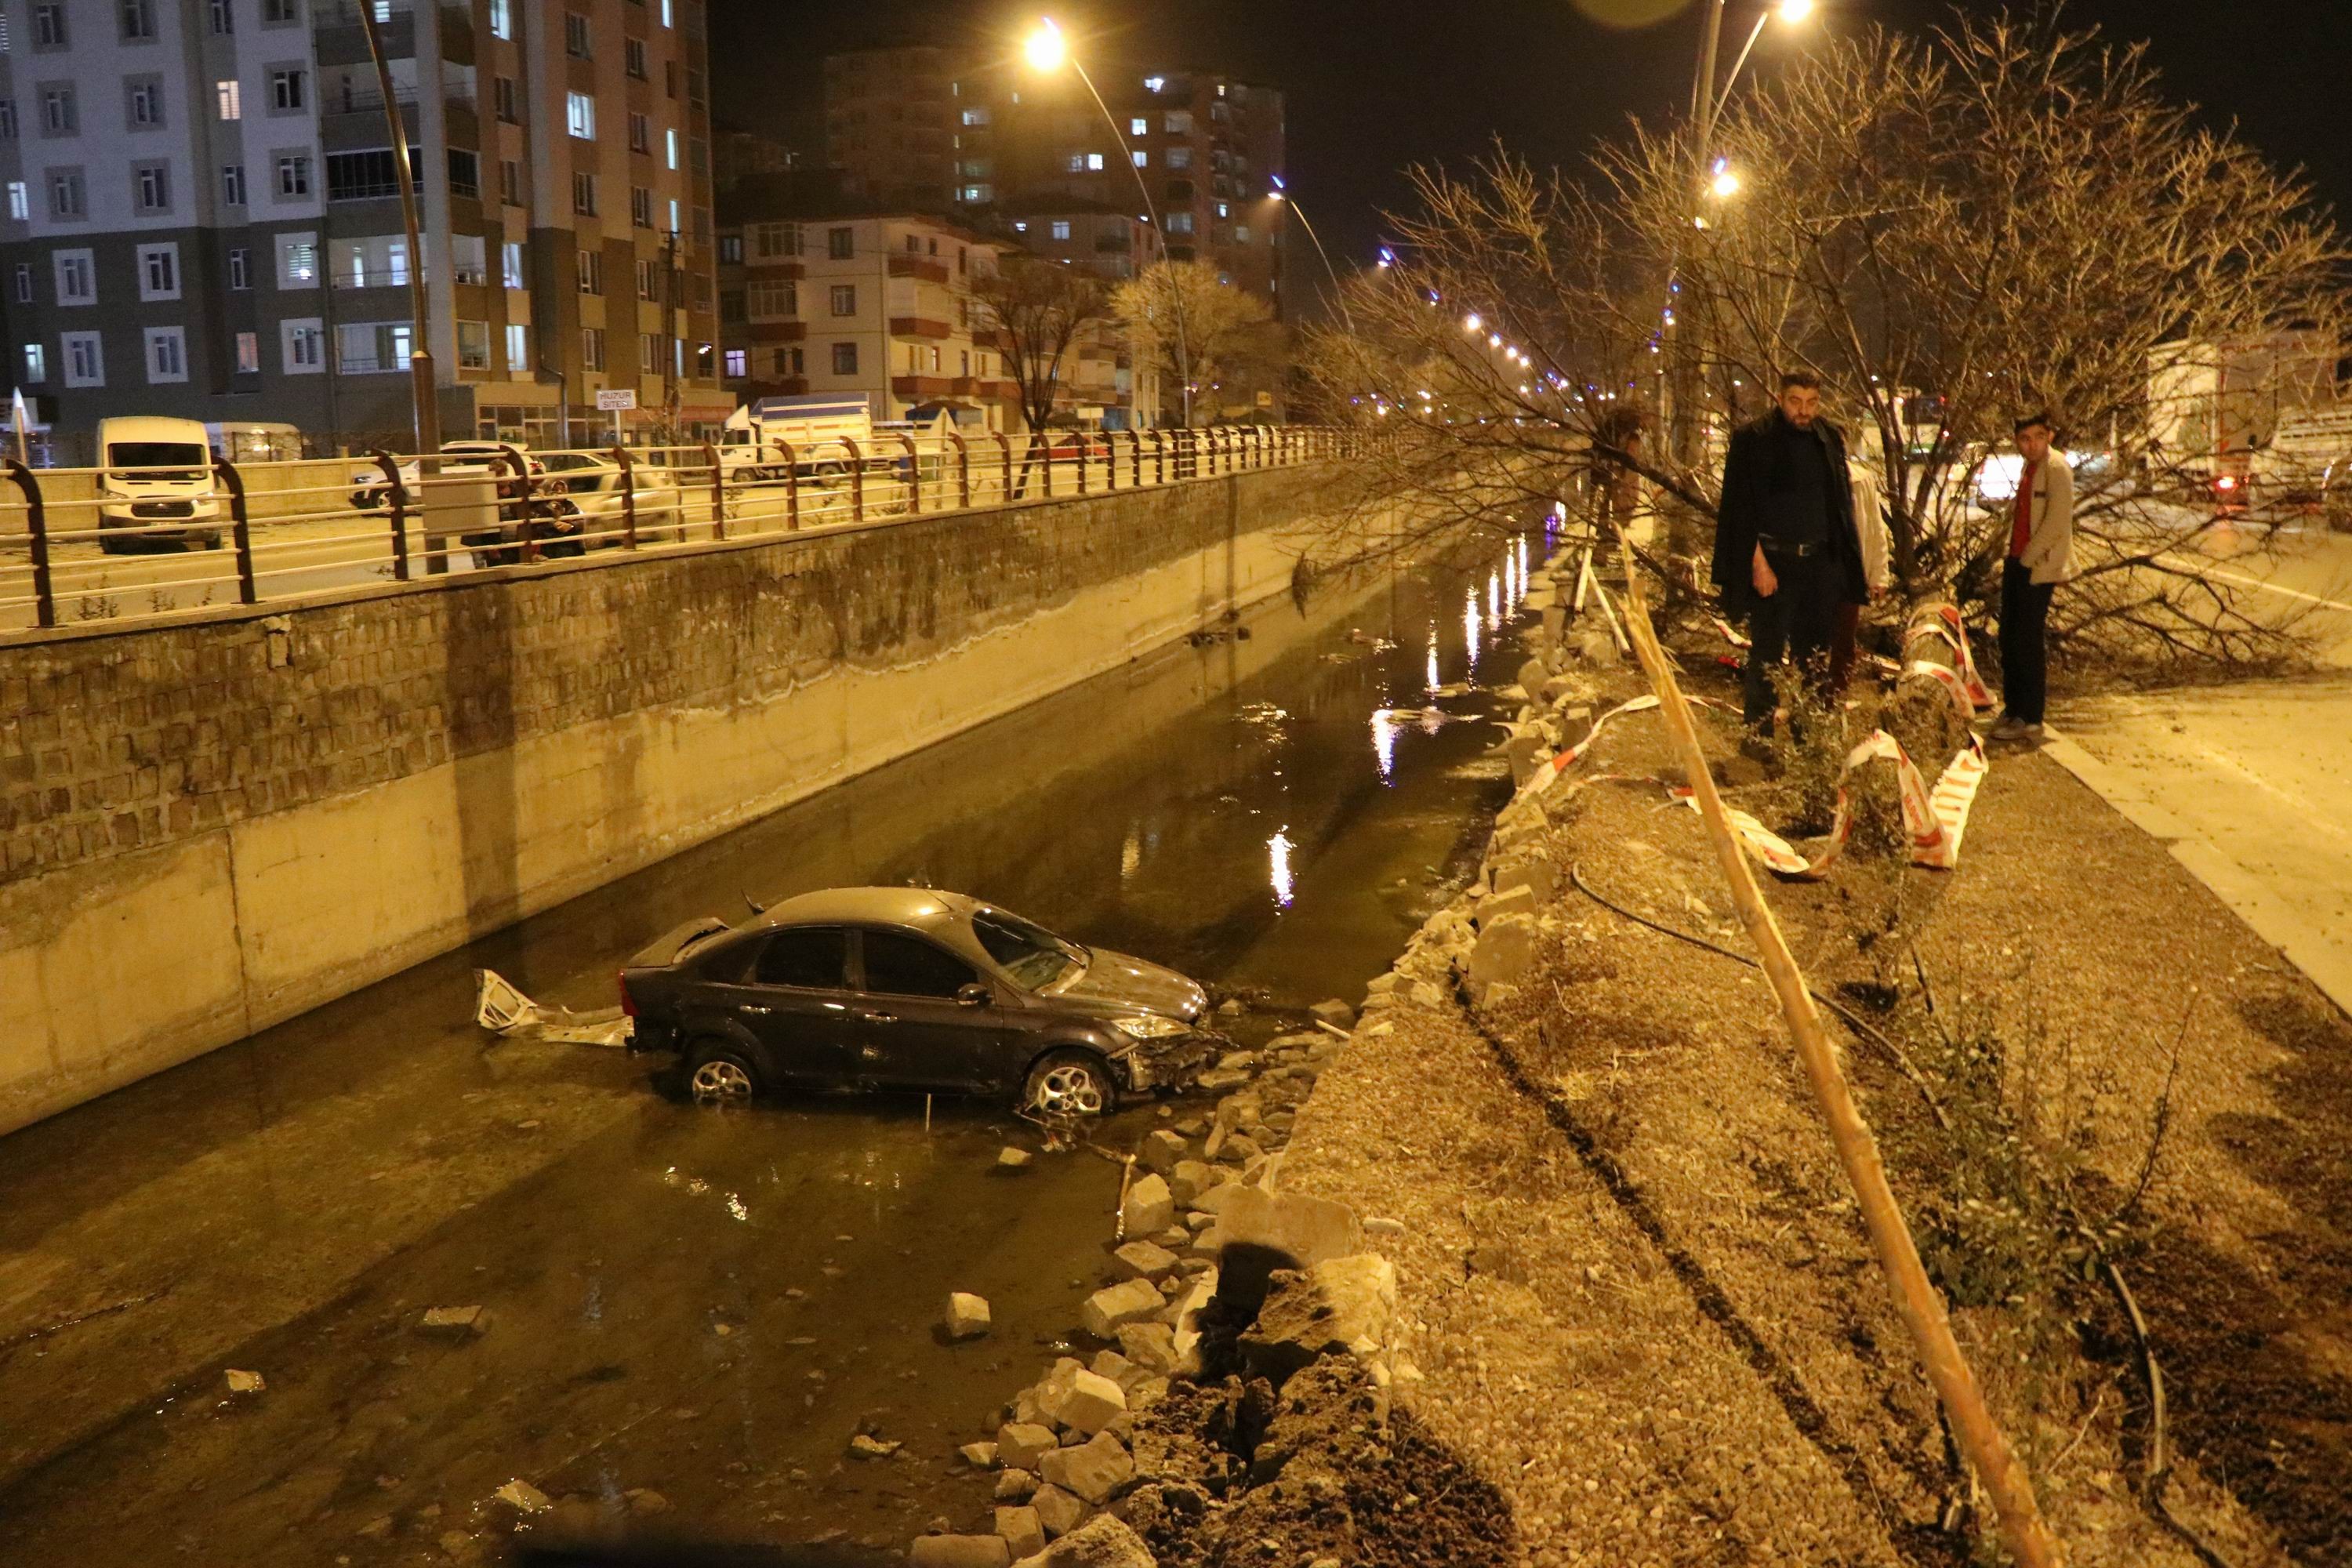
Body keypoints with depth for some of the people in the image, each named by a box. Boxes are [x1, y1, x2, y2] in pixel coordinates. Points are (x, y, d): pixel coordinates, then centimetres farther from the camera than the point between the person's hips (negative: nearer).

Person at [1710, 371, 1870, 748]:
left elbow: (1841, 504, 16)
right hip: (1773, 562, -5)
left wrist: (1849, 563, 10)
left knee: (1816, 656, 9)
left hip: (1820, 562, 5)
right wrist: (1757, 561, -15)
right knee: (1766, 653, -2)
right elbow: (1740, 508, -8)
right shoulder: (1752, 440, -5)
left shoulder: (1830, 441, 10)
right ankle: (1758, 735, 7)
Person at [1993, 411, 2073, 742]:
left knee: (2029, 642, -6)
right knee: (2009, 639, 12)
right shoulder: (2029, 469, 15)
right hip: (2017, 564, 9)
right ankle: (2013, 710, 23)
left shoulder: (2056, 469, -12)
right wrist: (2012, 557, 12)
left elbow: (2056, 521, -18)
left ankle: (2030, 721, -1)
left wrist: (2028, 558, -14)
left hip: (2038, 568, -9)